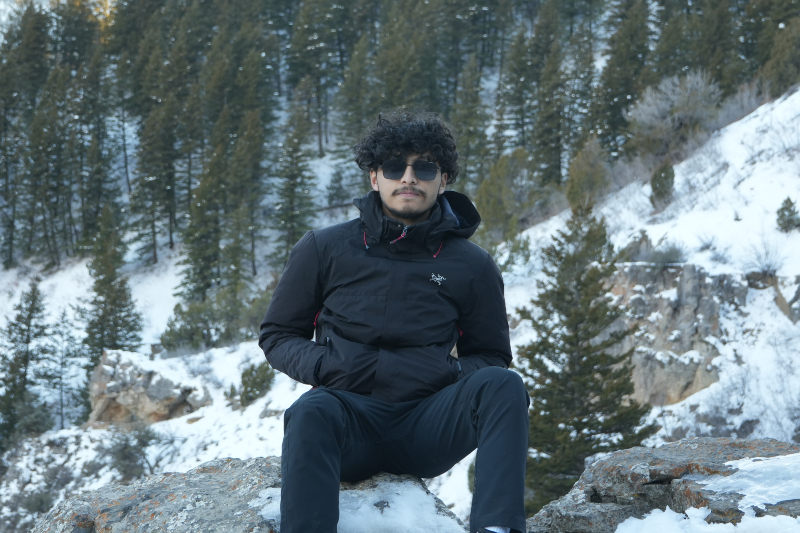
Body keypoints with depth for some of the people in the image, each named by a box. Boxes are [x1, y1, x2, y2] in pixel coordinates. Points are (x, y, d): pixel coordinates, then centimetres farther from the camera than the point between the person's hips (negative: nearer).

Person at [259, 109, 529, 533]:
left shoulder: (471, 267, 10)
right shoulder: (324, 250, 9)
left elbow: (491, 358, 19)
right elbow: (277, 336, 15)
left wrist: (449, 371, -6)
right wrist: (325, 367, -8)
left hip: (427, 424, 1)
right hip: (348, 411, -1)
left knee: (503, 385, -27)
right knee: (311, 412, -36)